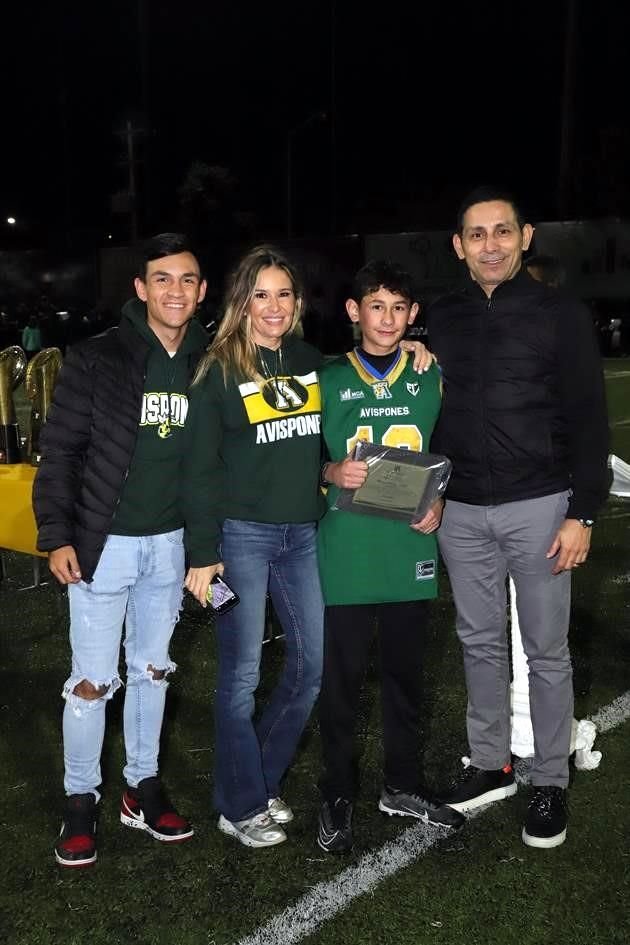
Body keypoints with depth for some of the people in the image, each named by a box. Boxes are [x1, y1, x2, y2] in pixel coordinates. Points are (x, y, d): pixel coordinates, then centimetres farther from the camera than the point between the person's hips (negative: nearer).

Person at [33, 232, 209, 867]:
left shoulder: (207, 366, 1)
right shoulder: (96, 360, -9)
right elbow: (59, 453, -7)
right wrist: (56, 536, -12)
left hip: (170, 544, 4)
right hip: (103, 545, -3)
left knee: (151, 669, 16)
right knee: (92, 681, 4)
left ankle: (143, 788, 31)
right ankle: (80, 800, 23)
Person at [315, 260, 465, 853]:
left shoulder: (430, 377, 7)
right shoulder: (329, 379, 2)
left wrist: (439, 503, -4)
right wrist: (331, 473, -14)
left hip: (410, 553, 2)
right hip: (345, 556, -2)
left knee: (405, 674, 14)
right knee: (341, 679, 5)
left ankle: (401, 786, 33)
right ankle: (338, 797, 23)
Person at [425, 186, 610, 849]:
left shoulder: (561, 315, -3)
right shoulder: (441, 319, 8)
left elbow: (587, 421, -5)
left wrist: (582, 513, -9)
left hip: (538, 507, -3)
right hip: (461, 513, 4)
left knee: (546, 650, 5)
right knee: (479, 642, 13)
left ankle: (550, 782, 20)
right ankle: (490, 765, 29)